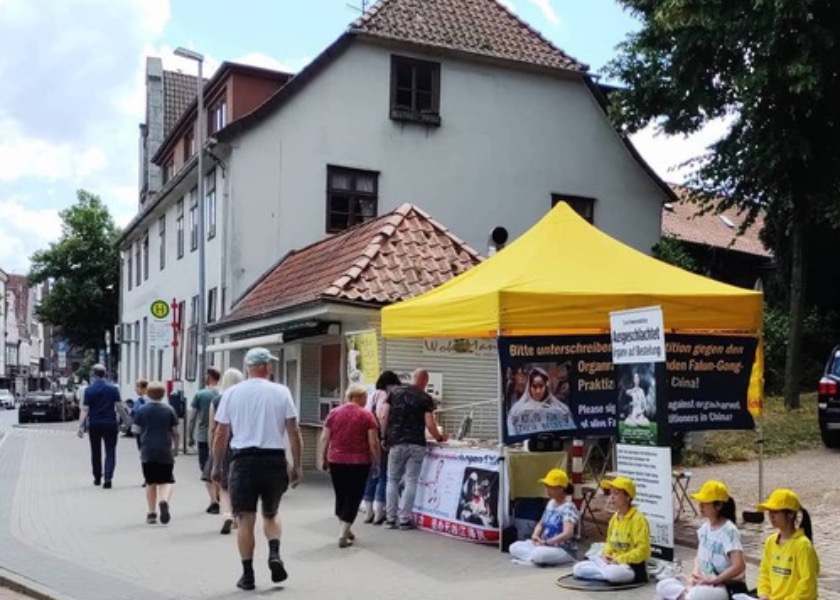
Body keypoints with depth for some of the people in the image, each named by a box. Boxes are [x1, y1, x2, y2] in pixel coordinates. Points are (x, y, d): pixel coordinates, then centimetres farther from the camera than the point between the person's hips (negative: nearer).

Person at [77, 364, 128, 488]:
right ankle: (108, 477, -16)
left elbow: (85, 409, -9)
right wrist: (125, 420, 6)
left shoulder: (89, 390, -3)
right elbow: (119, 407, -4)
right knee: (110, 452, 0)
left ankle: (97, 478, 25)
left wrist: (81, 426, -11)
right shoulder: (113, 388, -1)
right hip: (110, 423, 0)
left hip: (94, 424, 0)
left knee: (96, 452, 15)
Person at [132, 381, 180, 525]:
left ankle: (151, 513, 13)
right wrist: (175, 448, 13)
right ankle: (164, 501, -23)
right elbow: (175, 432, 1)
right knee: (166, 481, 5)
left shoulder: (142, 410, -1)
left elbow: (135, 431, 2)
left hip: (147, 451, 1)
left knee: (150, 482, 12)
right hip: (165, 451, -1)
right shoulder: (169, 410, -2)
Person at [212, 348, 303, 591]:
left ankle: (247, 575, 9)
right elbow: (293, 432, -1)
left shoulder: (232, 393, 3)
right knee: (271, 514, 20)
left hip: (243, 460, 0)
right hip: (274, 460, 0)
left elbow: (221, 434, 4)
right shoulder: (281, 392, 1)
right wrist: (296, 466, 6)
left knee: (246, 519, 7)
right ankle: (275, 554, -1)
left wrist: (217, 466, 13)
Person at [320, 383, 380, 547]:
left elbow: (324, 439, 3)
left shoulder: (333, 413, 4)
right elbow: (373, 443, -8)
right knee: (354, 497, 5)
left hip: (336, 461, 3)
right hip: (359, 463, -3)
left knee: (341, 496, 17)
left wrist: (323, 459, 12)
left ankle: (345, 530, 28)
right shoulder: (367, 416, -5)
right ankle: (343, 535, 0)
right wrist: (376, 462, 2)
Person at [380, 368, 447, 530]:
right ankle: (404, 519, 3)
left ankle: (390, 518, 10)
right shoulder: (426, 399, -1)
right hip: (416, 444, -2)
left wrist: (386, 436, 10)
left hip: (396, 443, 2)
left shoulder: (395, 392, 7)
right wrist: (439, 438, 10)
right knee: (411, 481, 3)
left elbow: (383, 416, 1)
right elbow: (429, 424, -7)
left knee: (392, 480, 11)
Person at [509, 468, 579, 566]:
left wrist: (546, 542, -28)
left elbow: (567, 534, -30)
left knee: (538, 554, -39)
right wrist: (535, 535, -5)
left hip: (565, 551, -9)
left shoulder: (568, 508, -18)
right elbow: (541, 523, 17)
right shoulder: (550, 503, 8)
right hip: (547, 546, 9)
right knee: (514, 547, -3)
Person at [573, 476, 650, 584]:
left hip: (632, 565, -8)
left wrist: (619, 559, -21)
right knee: (578, 568, -5)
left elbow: (642, 551, -19)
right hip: (614, 562, 8)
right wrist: (606, 555, -1)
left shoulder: (638, 519, -14)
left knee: (613, 573, -40)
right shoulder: (614, 518, 11)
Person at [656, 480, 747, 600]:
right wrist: (696, 571, -3)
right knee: (663, 586, -7)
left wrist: (712, 581, -20)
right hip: (705, 583, 8)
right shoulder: (705, 527, 5)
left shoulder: (729, 531, -17)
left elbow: (739, 567, -24)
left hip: (728, 588, -8)